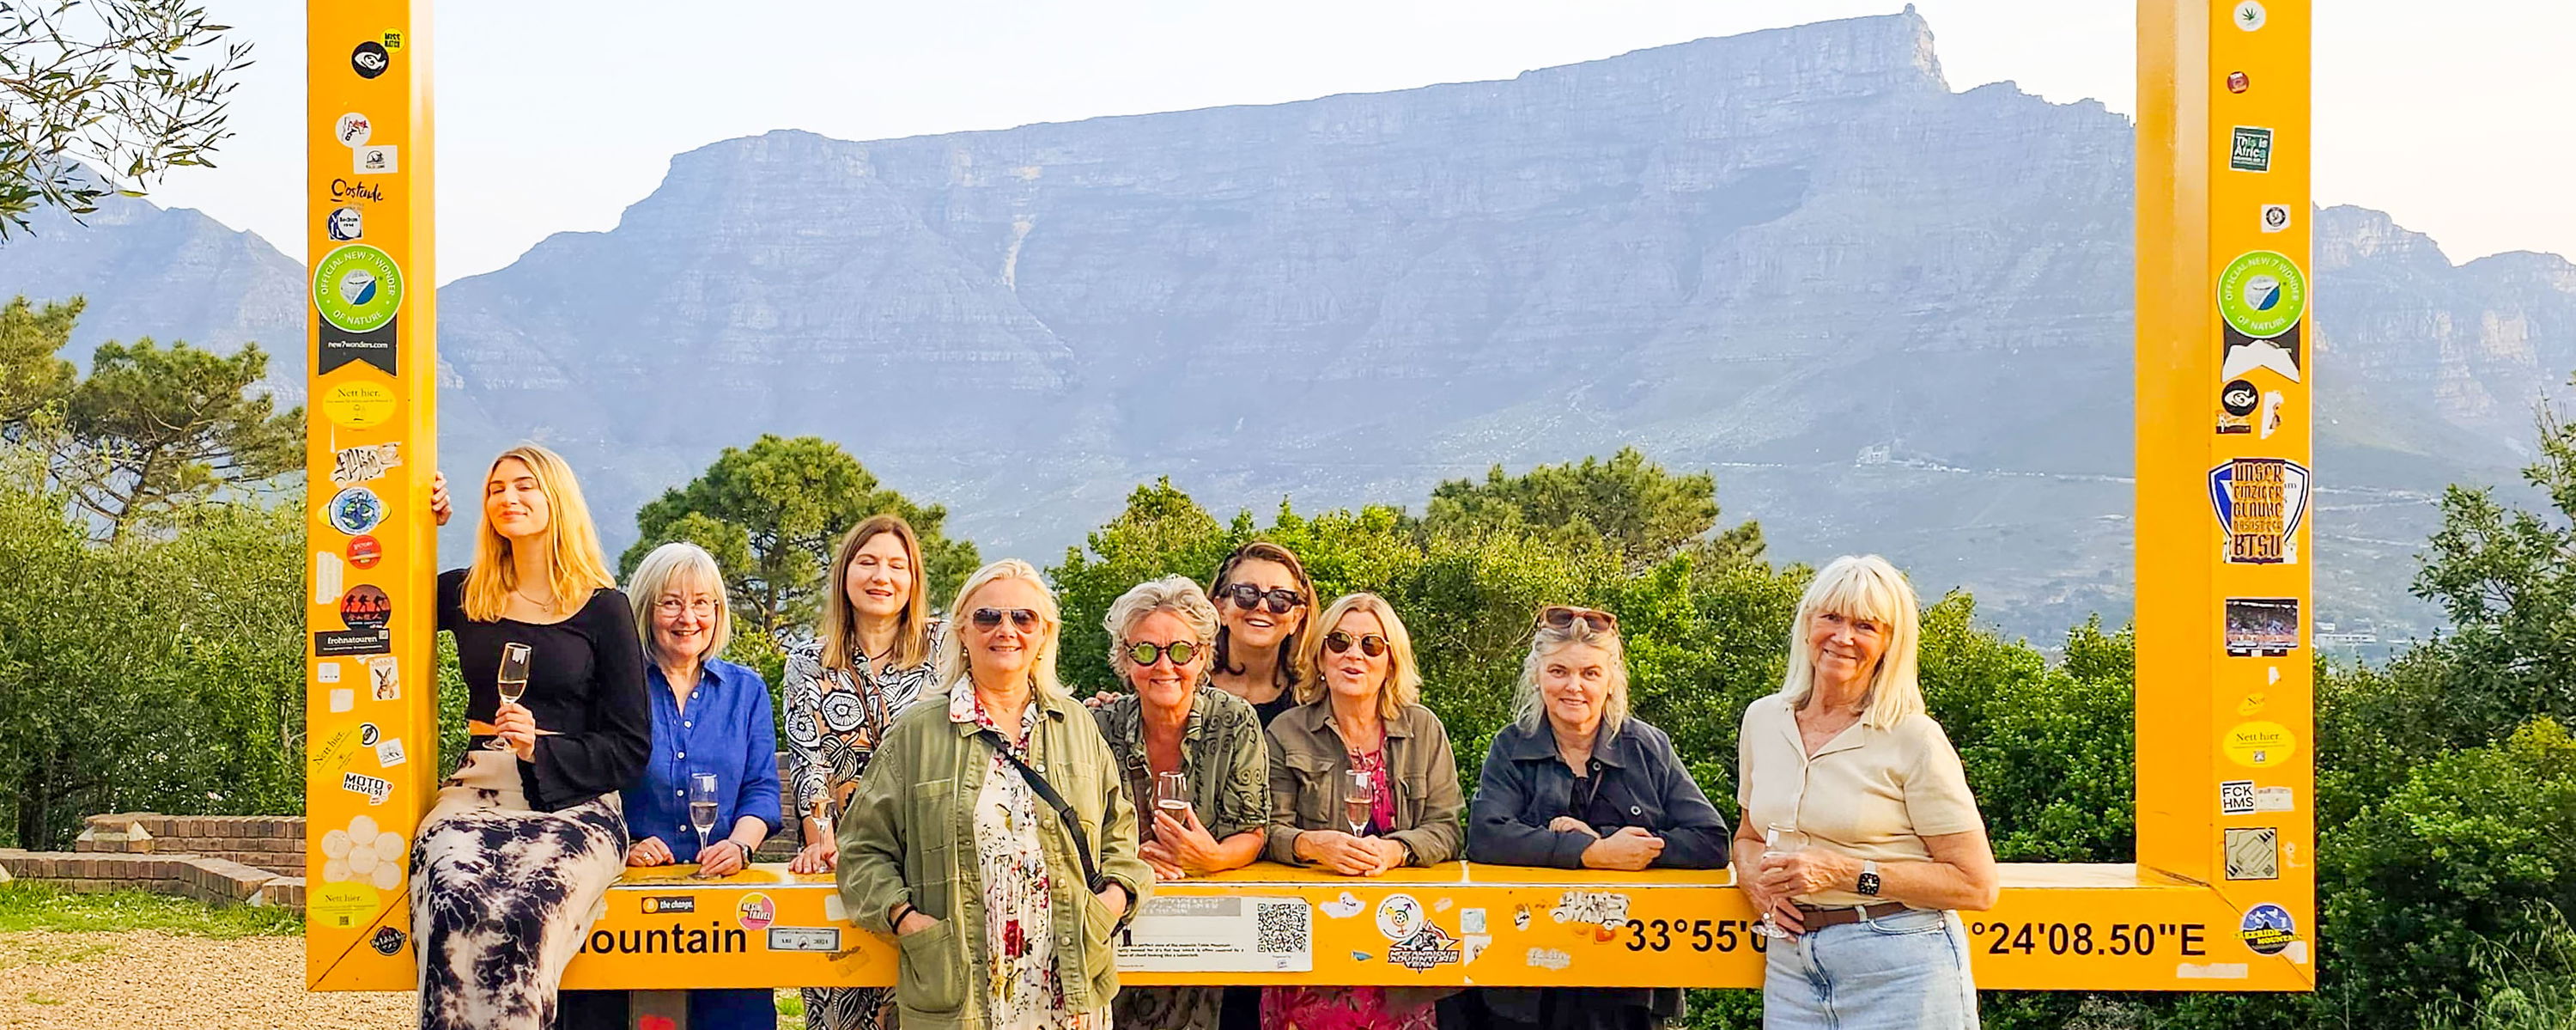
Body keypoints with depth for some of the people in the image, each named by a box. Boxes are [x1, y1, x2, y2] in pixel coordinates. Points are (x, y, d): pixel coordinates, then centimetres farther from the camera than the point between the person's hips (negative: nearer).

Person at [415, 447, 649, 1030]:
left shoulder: (603, 609, 7)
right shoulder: (464, 595, 15)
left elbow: (630, 746, 5)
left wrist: (540, 750, -10)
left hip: (573, 802, -2)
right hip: (478, 795, 3)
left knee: (520, 914, -36)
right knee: (454, 906, -33)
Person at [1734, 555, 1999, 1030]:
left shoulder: (1913, 738, -8)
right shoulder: (1763, 719, 8)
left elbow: (1975, 885, -10)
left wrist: (1846, 873, -16)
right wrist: (1757, 877, -1)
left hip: (1899, 973, -5)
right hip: (1792, 966, 5)